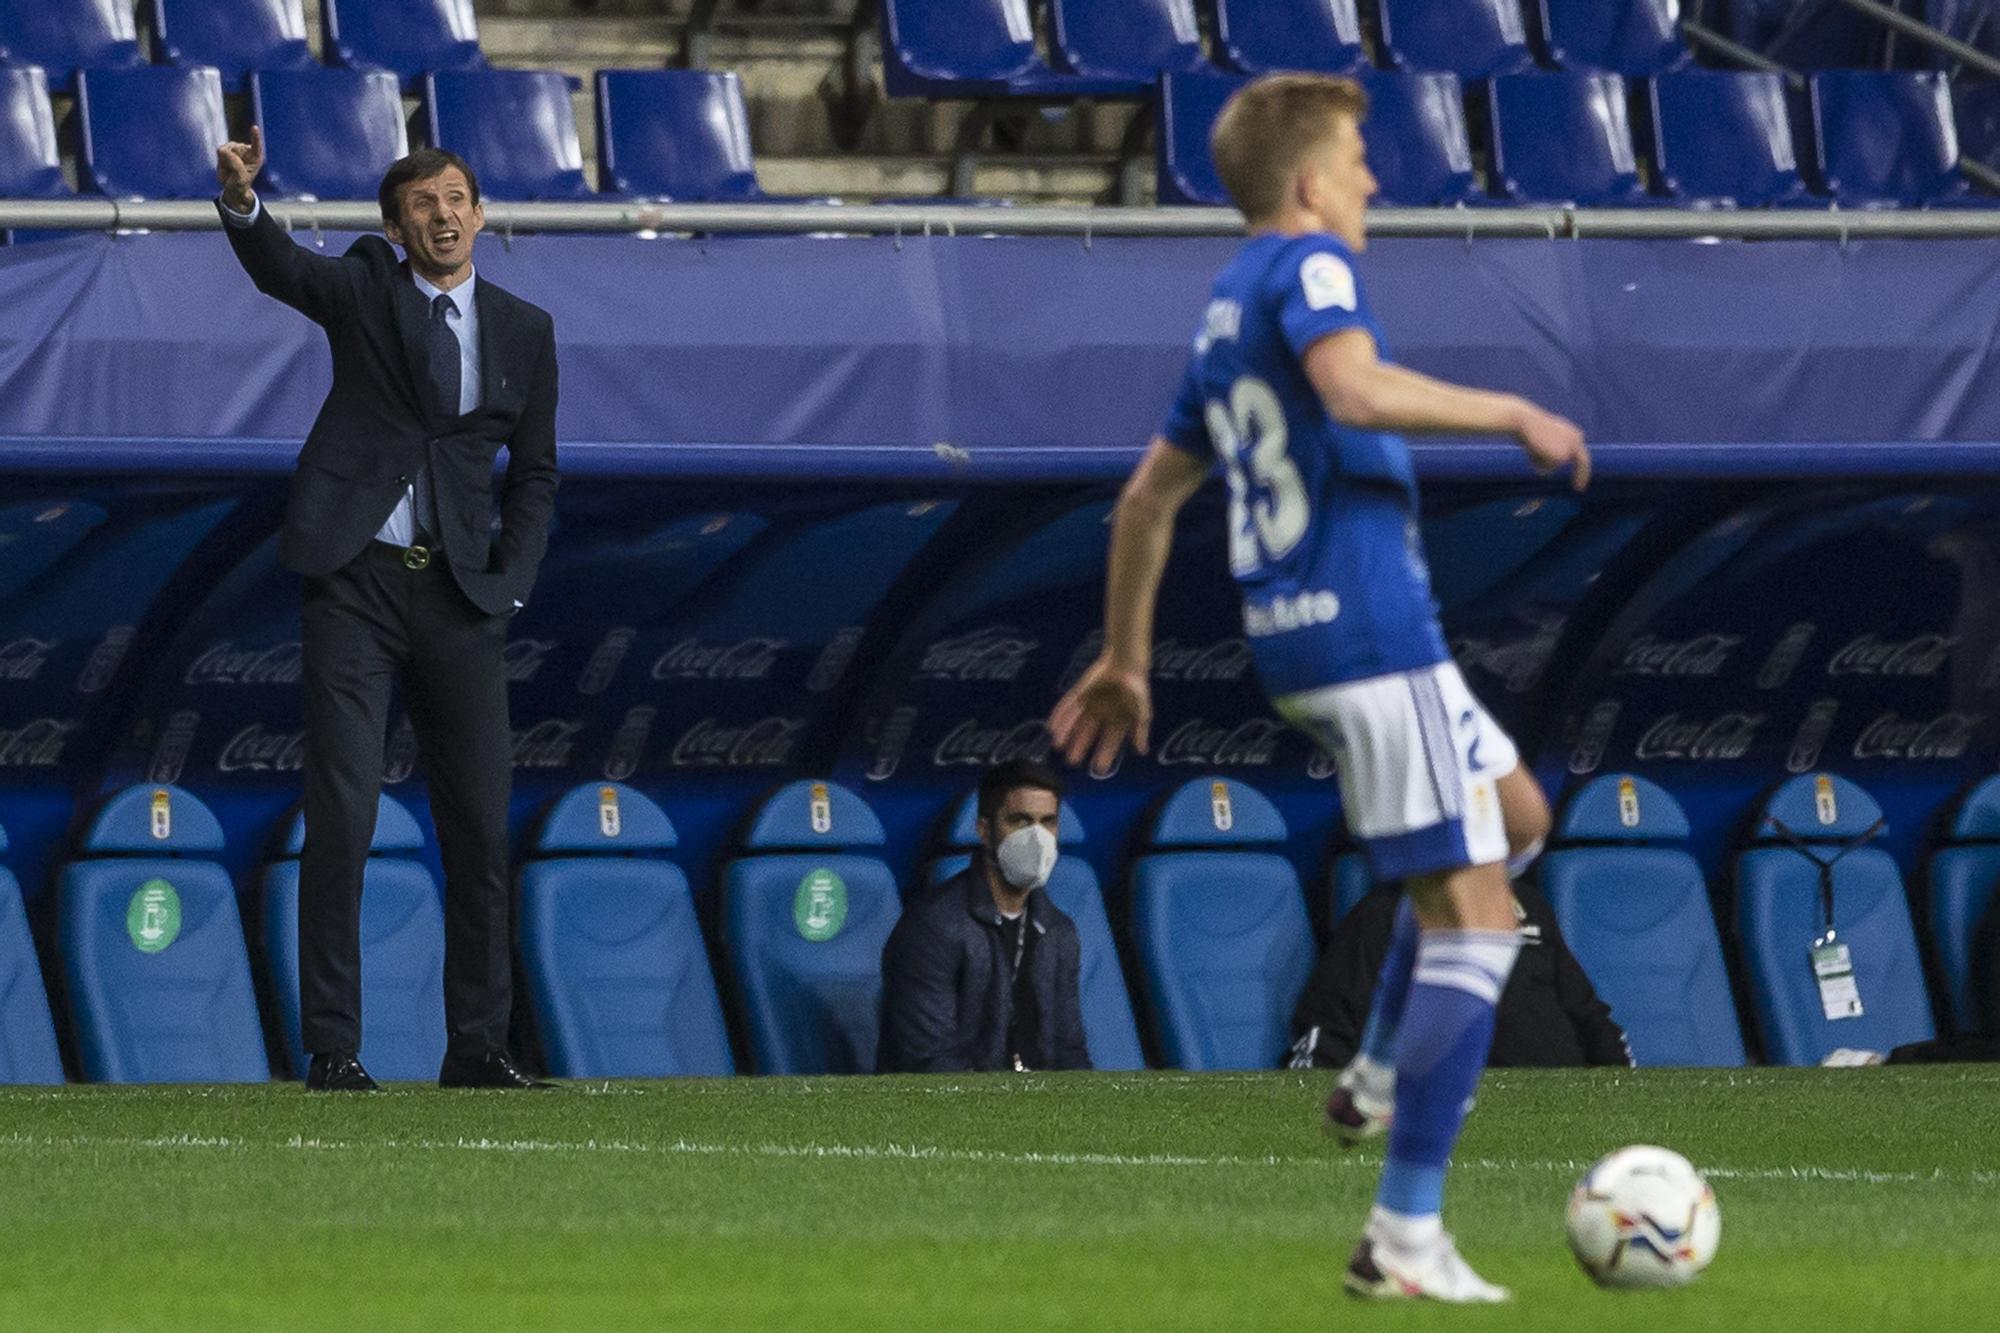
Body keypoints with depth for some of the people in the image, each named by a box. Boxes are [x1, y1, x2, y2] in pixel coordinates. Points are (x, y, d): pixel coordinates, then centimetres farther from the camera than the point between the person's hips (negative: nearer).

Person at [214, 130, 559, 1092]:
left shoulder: (524, 331, 10)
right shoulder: (365, 288, 4)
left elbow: (534, 472, 15)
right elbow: (277, 267, -16)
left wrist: (510, 582, 1)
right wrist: (242, 200, -38)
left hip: (459, 593, 3)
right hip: (355, 581, -3)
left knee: (481, 825, 2)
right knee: (340, 816, -7)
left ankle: (476, 1047, 9)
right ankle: (332, 1049, -6)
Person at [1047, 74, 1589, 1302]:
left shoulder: (1225, 310, 18)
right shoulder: (1309, 265, -9)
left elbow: (1150, 498, 24)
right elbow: (1357, 390, -29)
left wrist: (1126, 660, 30)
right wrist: (1516, 415, -18)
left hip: (1293, 642, 10)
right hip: (1374, 635, -10)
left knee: (1518, 817, 27)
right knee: (1472, 922, -7)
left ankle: (1383, 1081, 18)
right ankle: (1406, 1237, -10)